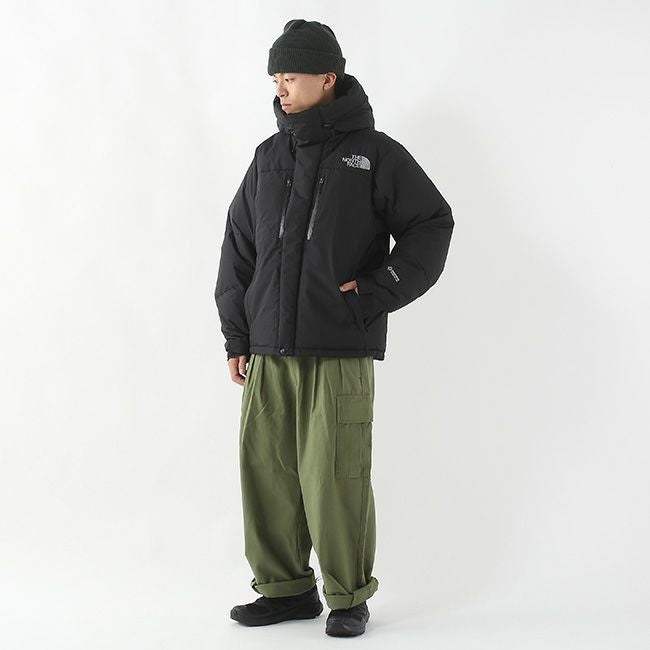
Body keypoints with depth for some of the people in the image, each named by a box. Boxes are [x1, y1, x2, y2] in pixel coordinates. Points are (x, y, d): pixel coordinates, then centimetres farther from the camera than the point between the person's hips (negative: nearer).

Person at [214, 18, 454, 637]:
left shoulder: (376, 154, 1)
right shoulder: (269, 157, 13)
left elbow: (432, 226, 2)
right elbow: (238, 248, 16)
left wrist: (376, 293, -8)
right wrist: (236, 336, 10)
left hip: (340, 353, -4)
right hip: (268, 352, 5)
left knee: (336, 477, -6)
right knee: (265, 470, 4)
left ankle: (349, 596, 10)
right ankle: (285, 587, 18)